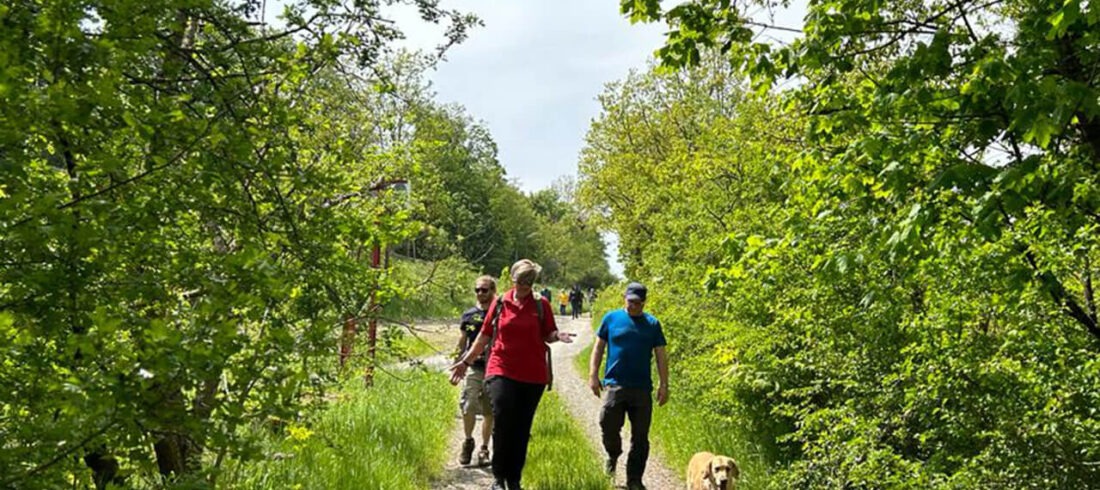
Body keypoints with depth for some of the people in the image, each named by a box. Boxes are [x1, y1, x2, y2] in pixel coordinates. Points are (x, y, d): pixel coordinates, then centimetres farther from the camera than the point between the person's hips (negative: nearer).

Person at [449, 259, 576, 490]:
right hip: (501, 371, -1)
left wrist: (558, 335, -19)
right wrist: (466, 361, 9)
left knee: (522, 429, 8)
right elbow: (484, 335, 10)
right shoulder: (500, 302, 4)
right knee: (502, 423, -12)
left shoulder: (541, 305, 3)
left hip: (533, 376, 1)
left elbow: (548, 335, 4)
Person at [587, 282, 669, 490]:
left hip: (642, 388, 1)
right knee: (609, 427, -8)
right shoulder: (611, 318, 5)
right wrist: (593, 375, 0)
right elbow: (598, 348, 8)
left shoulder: (652, 324, 8)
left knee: (640, 437, 4)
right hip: (615, 385, -1)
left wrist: (664, 385, 2)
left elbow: (661, 356, 8)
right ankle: (613, 456, 25)